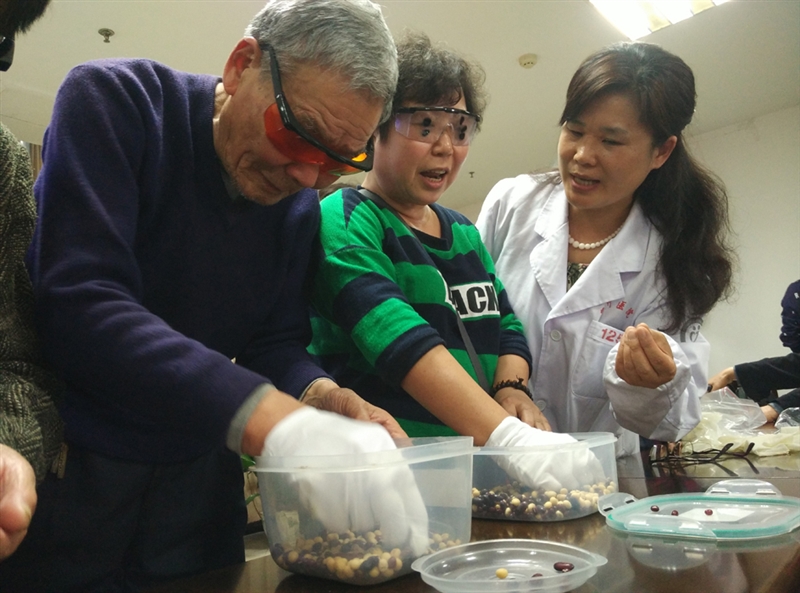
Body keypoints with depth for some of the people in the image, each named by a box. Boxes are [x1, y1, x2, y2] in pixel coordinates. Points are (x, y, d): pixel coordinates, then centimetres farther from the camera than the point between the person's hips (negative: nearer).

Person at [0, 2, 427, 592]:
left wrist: (322, 397, -23)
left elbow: (275, 344, 1)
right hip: (63, 465, -4)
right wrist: (276, 422, -40)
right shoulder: (115, 102, -17)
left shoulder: (301, 209, -2)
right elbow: (80, 307, -29)